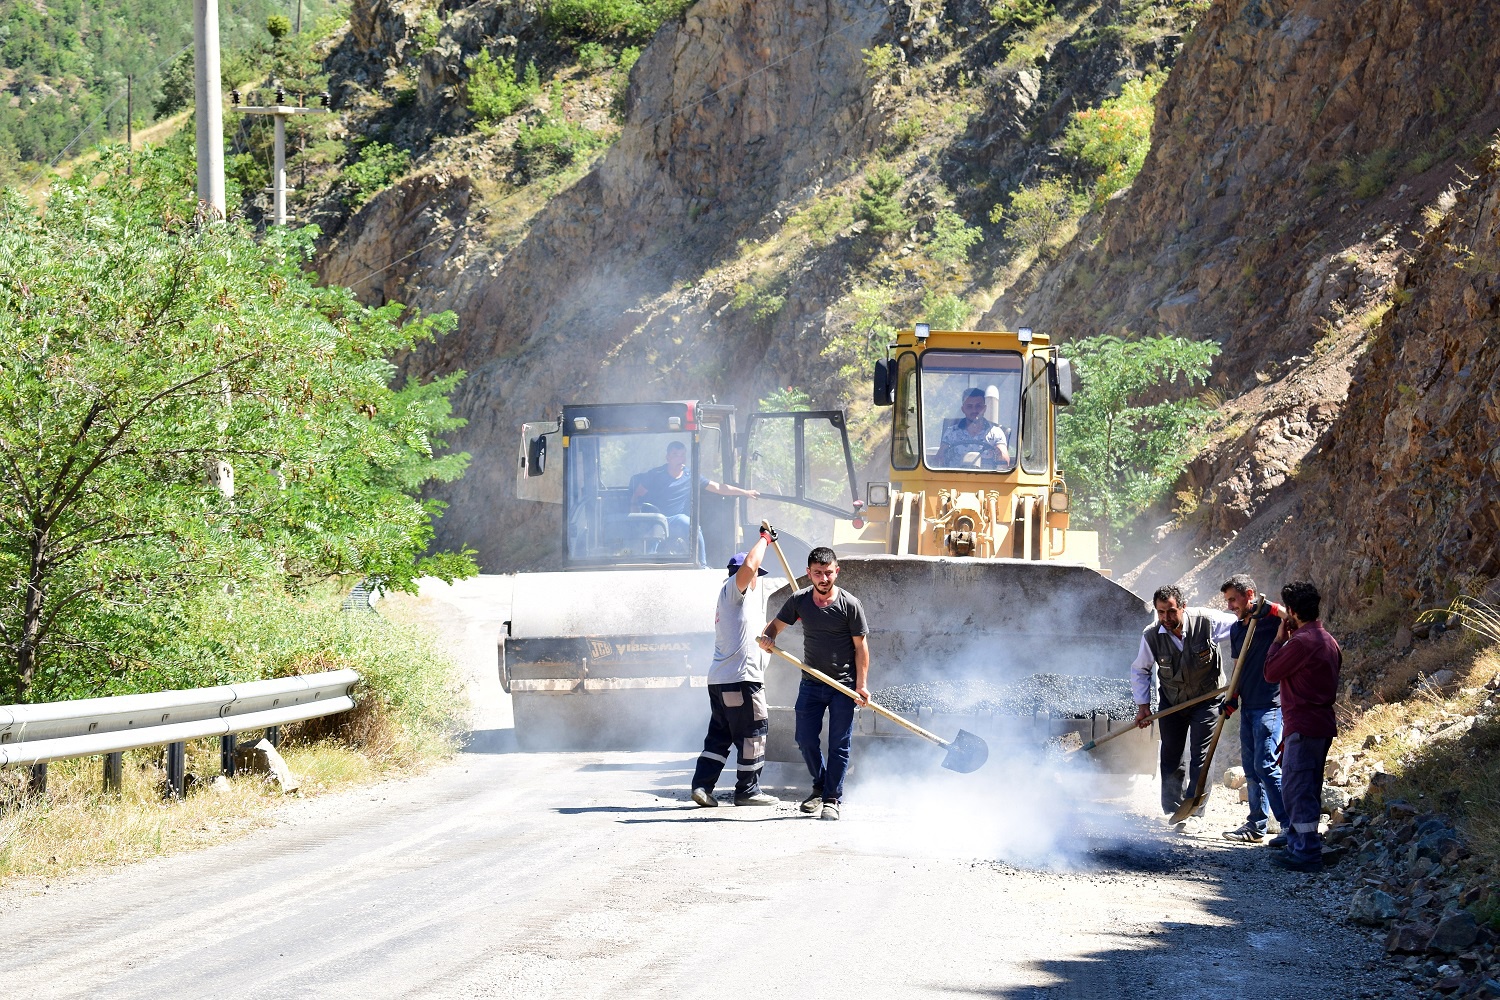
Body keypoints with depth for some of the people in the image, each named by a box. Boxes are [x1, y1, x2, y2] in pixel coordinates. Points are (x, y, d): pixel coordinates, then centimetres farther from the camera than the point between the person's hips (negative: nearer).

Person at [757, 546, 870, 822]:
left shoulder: (850, 604, -10)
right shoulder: (799, 600, -1)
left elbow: (861, 646, -7)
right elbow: (776, 623, 12)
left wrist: (861, 685, -13)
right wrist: (767, 637, -12)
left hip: (843, 685, -4)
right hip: (811, 683, 4)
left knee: (839, 745, -2)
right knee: (805, 740, 5)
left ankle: (831, 799, 6)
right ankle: (821, 786, 27)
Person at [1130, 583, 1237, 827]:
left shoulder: (1207, 621, -22)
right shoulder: (1151, 635, -15)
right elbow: (1139, 670, 2)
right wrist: (1143, 705, -3)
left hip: (1206, 699, -2)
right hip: (1171, 702, 2)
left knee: (1201, 756, -10)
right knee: (1171, 757, 5)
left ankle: (1193, 810, -6)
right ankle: (1173, 810, 16)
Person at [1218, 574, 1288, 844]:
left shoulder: (1269, 619, -8)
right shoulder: (1236, 629, 16)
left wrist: (1267, 608, -28)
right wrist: (1232, 699, 11)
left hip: (1270, 705, -9)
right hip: (1248, 706, 9)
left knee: (1266, 765, -14)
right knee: (1251, 767, 11)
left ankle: (1291, 826, -12)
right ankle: (1257, 826, 18)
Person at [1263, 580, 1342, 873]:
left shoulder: (1301, 641, -17)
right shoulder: (1328, 641, 14)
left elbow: (1271, 673, -7)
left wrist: (1279, 639, 1)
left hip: (1303, 727, -10)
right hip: (1323, 724, 10)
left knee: (1298, 789, -7)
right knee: (1307, 789, 16)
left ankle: (1307, 853, -8)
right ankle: (1299, 846, 24)